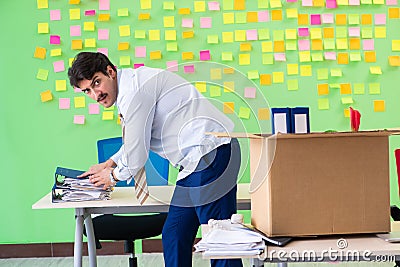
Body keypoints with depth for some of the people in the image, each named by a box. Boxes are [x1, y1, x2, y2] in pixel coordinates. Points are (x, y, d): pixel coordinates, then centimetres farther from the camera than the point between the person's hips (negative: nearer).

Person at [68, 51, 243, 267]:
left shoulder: (134, 90, -14)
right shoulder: (129, 88, 18)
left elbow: (136, 152, -9)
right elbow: (138, 140, 37)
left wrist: (114, 176, 10)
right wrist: (108, 164, 37)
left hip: (211, 154, -11)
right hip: (196, 161, 11)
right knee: (174, 237, 13)